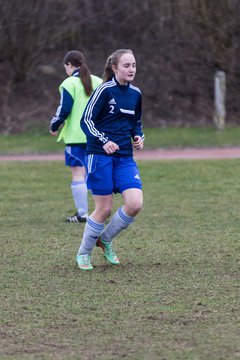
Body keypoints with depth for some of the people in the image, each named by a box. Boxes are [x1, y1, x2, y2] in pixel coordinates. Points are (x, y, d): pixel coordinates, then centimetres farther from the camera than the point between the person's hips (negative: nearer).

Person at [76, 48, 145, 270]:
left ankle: (105, 239, 15)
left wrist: (139, 137, 4)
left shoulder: (136, 94, 10)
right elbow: (86, 120, -11)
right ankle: (83, 253, 19)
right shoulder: (105, 90, -10)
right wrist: (104, 141, -24)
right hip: (100, 155, -6)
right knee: (104, 210, -3)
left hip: (125, 157, 6)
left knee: (135, 204, -11)